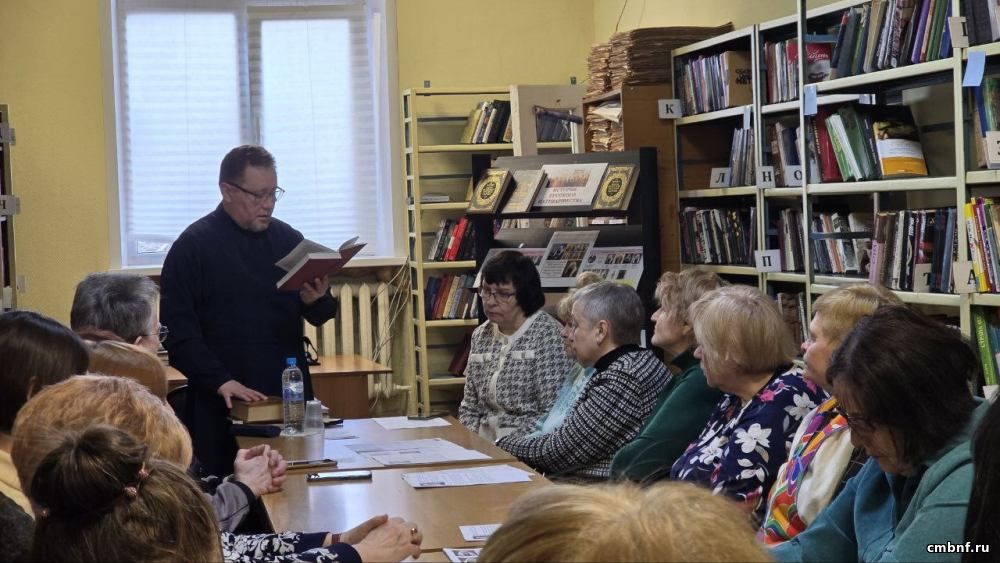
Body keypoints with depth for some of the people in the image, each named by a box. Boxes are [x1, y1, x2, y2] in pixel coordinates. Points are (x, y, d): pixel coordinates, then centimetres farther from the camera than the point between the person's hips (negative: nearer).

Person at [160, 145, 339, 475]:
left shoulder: (289, 240, 11)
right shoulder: (193, 246, -3)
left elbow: (320, 317, 13)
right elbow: (177, 328, -9)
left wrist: (316, 301, -11)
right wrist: (220, 381, -20)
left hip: (289, 397, 4)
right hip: (223, 404, -4)